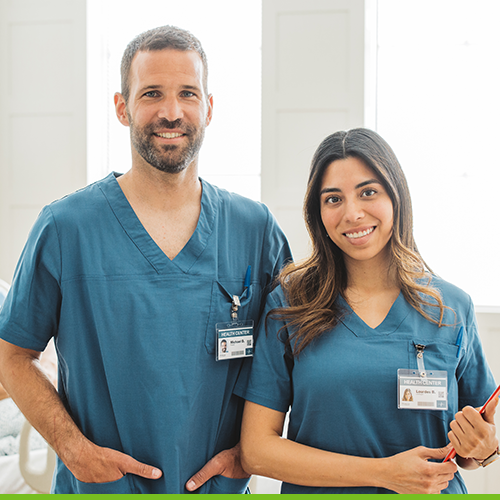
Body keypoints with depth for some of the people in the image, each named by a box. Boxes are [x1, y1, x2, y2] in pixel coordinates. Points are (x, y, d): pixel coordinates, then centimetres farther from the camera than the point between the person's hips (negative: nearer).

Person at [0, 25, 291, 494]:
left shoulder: (257, 228, -3)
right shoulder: (64, 227, -9)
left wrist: (250, 446, -7)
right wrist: (73, 447, -14)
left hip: (220, 485, 2)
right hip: (97, 487, -2)